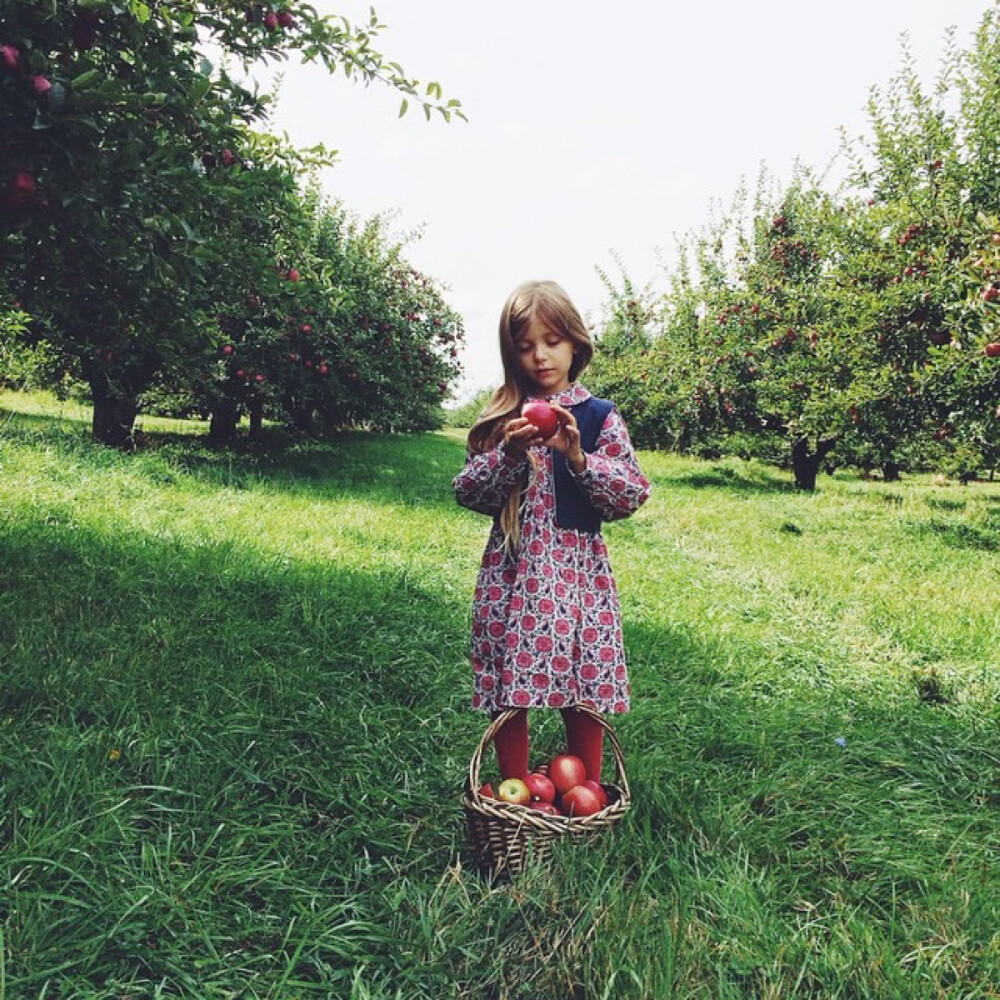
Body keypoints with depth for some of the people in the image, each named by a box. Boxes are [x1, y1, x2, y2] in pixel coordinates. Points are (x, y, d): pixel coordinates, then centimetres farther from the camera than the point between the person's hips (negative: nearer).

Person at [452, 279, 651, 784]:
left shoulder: (598, 416, 2)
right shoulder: (500, 419, 6)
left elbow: (634, 493, -4)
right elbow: (467, 491, 1)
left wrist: (579, 458, -18)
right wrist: (508, 455, -15)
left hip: (577, 570, -1)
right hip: (511, 573, 2)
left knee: (584, 694, 5)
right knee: (507, 691, 7)